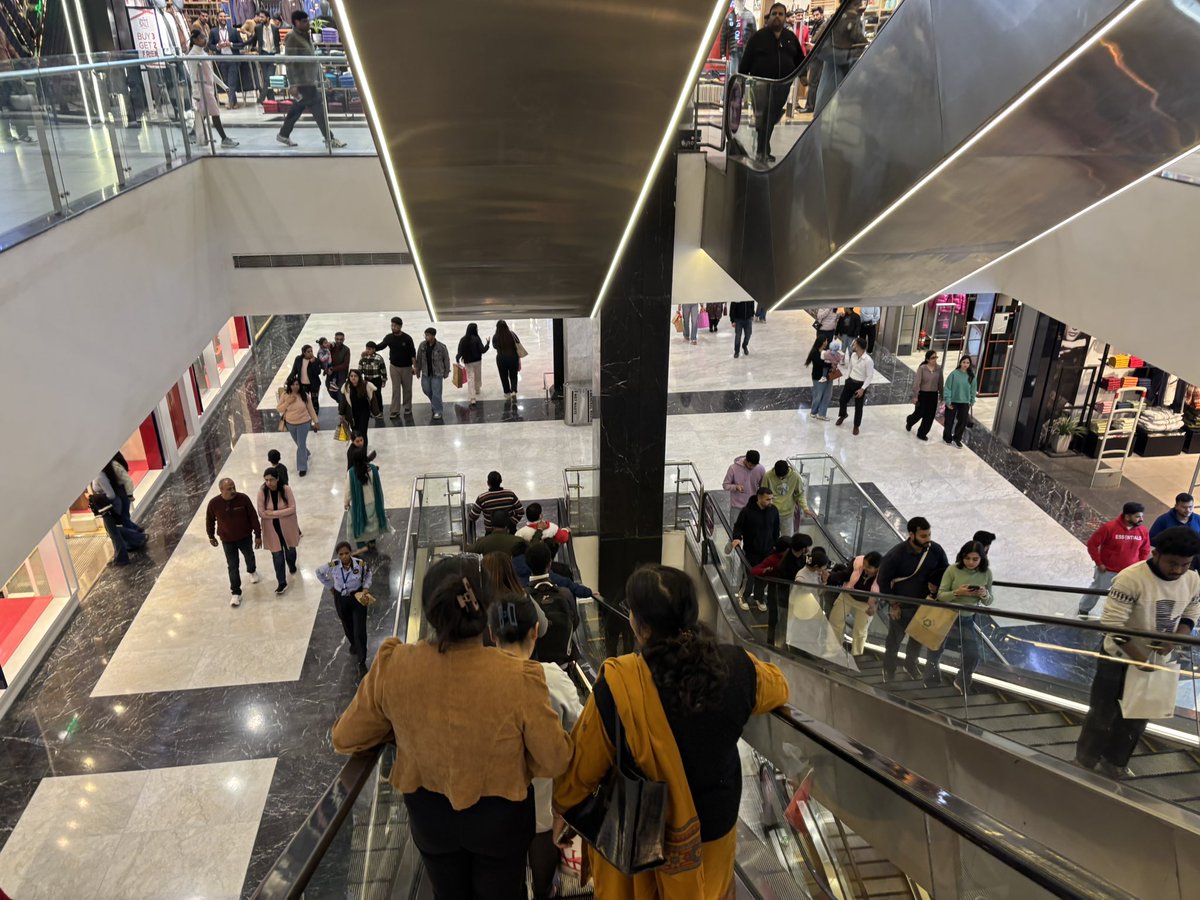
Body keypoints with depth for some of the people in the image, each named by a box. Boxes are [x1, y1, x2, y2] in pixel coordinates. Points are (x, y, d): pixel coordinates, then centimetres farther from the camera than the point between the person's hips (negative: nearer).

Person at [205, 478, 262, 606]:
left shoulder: (243, 498, -22)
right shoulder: (214, 503, -21)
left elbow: (253, 517, -12)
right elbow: (209, 521, -2)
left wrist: (258, 535, -8)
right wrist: (211, 536, 9)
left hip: (245, 537, 1)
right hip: (227, 540, -1)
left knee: (249, 556, 26)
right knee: (233, 566, 5)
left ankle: (251, 571, 58)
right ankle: (235, 593, 19)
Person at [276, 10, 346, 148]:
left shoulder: (306, 36, 15)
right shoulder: (292, 38, -12)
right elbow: (290, 63, -17)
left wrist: (319, 78, 20)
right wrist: (293, 85, -22)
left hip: (310, 80, 9)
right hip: (303, 82, -9)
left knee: (297, 108, 15)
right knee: (318, 110, -7)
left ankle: (283, 135, 24)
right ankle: (329, 140, -2)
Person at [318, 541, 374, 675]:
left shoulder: (360, 564, -24)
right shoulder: (333, 566, -22)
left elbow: (368, 573, 0)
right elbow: (319, 573, 0)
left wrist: (366, 587, -13)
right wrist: (330, 587, 2)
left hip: (358, 597, -2)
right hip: (341, 599, 2)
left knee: (360, 631, -4)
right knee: (347, 627, 25)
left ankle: (362, 662, 10)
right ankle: (353, 645, 57)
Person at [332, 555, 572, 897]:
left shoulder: (393, 666, -26)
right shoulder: (518, 678, -34)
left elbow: (345, 738, -9)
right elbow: (554, 760, -18)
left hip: (429, 814, 2)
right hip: (500, 816, -2)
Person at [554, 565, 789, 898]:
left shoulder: (617, 683, -32)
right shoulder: (736, 668, -21)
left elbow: (582, 766, -17)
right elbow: (777, 686, 4)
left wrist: (564, 805, 4)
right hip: (714, 825, 3)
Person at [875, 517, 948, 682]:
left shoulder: (936, 550, -16)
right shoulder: (896, 555, -27)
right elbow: (883, 580, -15)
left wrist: (936, 585, -14)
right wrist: (892, 604, -11)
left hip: (924, 604, 4)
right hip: (901, 606, -4)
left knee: (918, 639, 21)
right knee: (894, 640, 12)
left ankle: (911, 664, 48)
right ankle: (888, 673, 32)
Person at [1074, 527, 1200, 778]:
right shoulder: (1131, 578, -27)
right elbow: (1111, 623, -26)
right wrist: (1137, 657, -25)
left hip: (1157, 662, 6)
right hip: (1119, 659, -6)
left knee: (1137, 718, 20)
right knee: (1102, 714, 8)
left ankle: (1114, 763, 39)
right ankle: (1084, 763, 26)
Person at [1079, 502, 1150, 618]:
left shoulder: (1143, 531, -10)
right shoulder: (1109, 527, -24)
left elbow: (1145, 550, 7)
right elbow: (1092, 544, -16)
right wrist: (1099, 563, -14)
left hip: (1130, 573, 3)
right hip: (1107, 570, -2)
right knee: (1096, 590, 18)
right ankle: (1084, 609, 42)